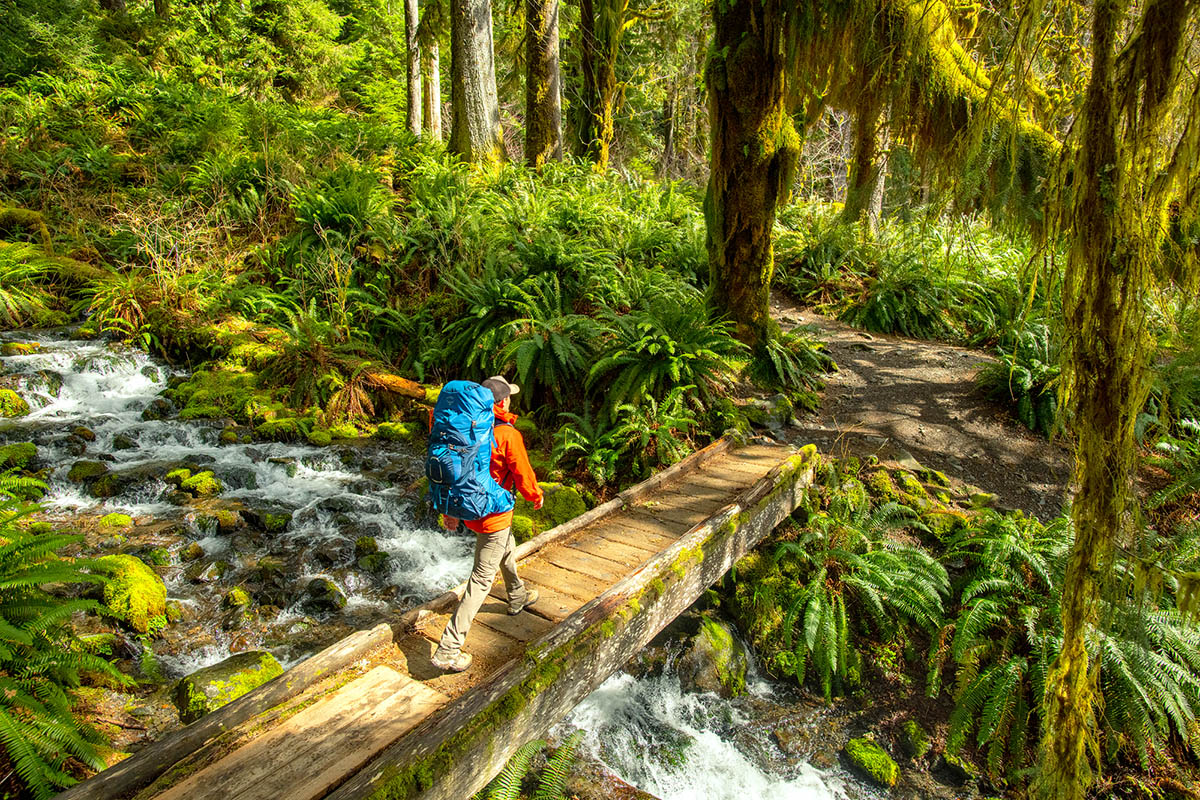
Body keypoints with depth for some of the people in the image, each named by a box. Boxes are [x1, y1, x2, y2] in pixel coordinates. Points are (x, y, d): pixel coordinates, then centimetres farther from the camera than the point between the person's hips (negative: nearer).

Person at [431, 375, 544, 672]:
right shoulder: (508, 435, -22)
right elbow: (523, 477, -14)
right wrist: (536, 496, 8)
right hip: (494, 515, -8)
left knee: (508, 550, 33)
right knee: (482, 580, -2)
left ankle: (518, 597, 58)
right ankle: (448, 649, -2)